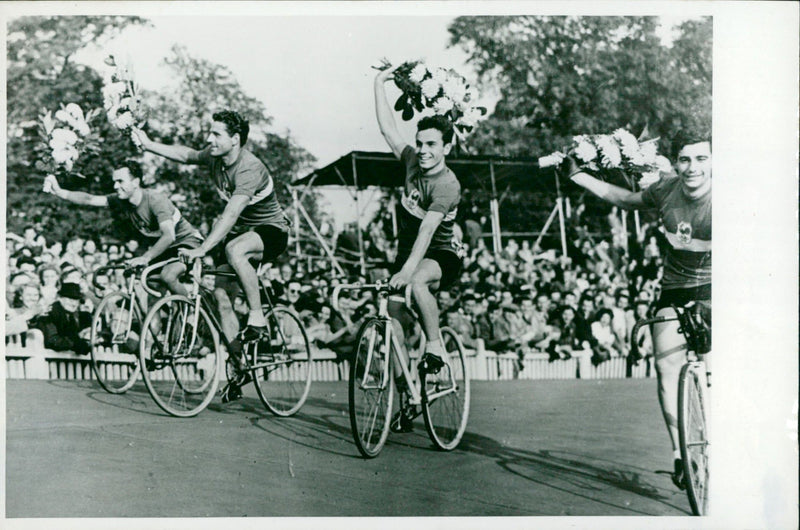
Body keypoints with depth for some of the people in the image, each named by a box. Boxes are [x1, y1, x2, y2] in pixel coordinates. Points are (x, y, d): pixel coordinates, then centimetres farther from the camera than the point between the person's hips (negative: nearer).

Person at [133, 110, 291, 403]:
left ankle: (258, 318, -22)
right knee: (221, 293, -3)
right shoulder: (214, 156, -4)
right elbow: (186, 155, 17)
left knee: (233, 250, -40)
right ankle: (240, 368, 8)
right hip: (241, 230, 8)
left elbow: (230, 215, -37)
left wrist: (202, 249, -42)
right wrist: (149, 145, 12)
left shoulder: (249, 169, -29)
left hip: (271, 230, -8)